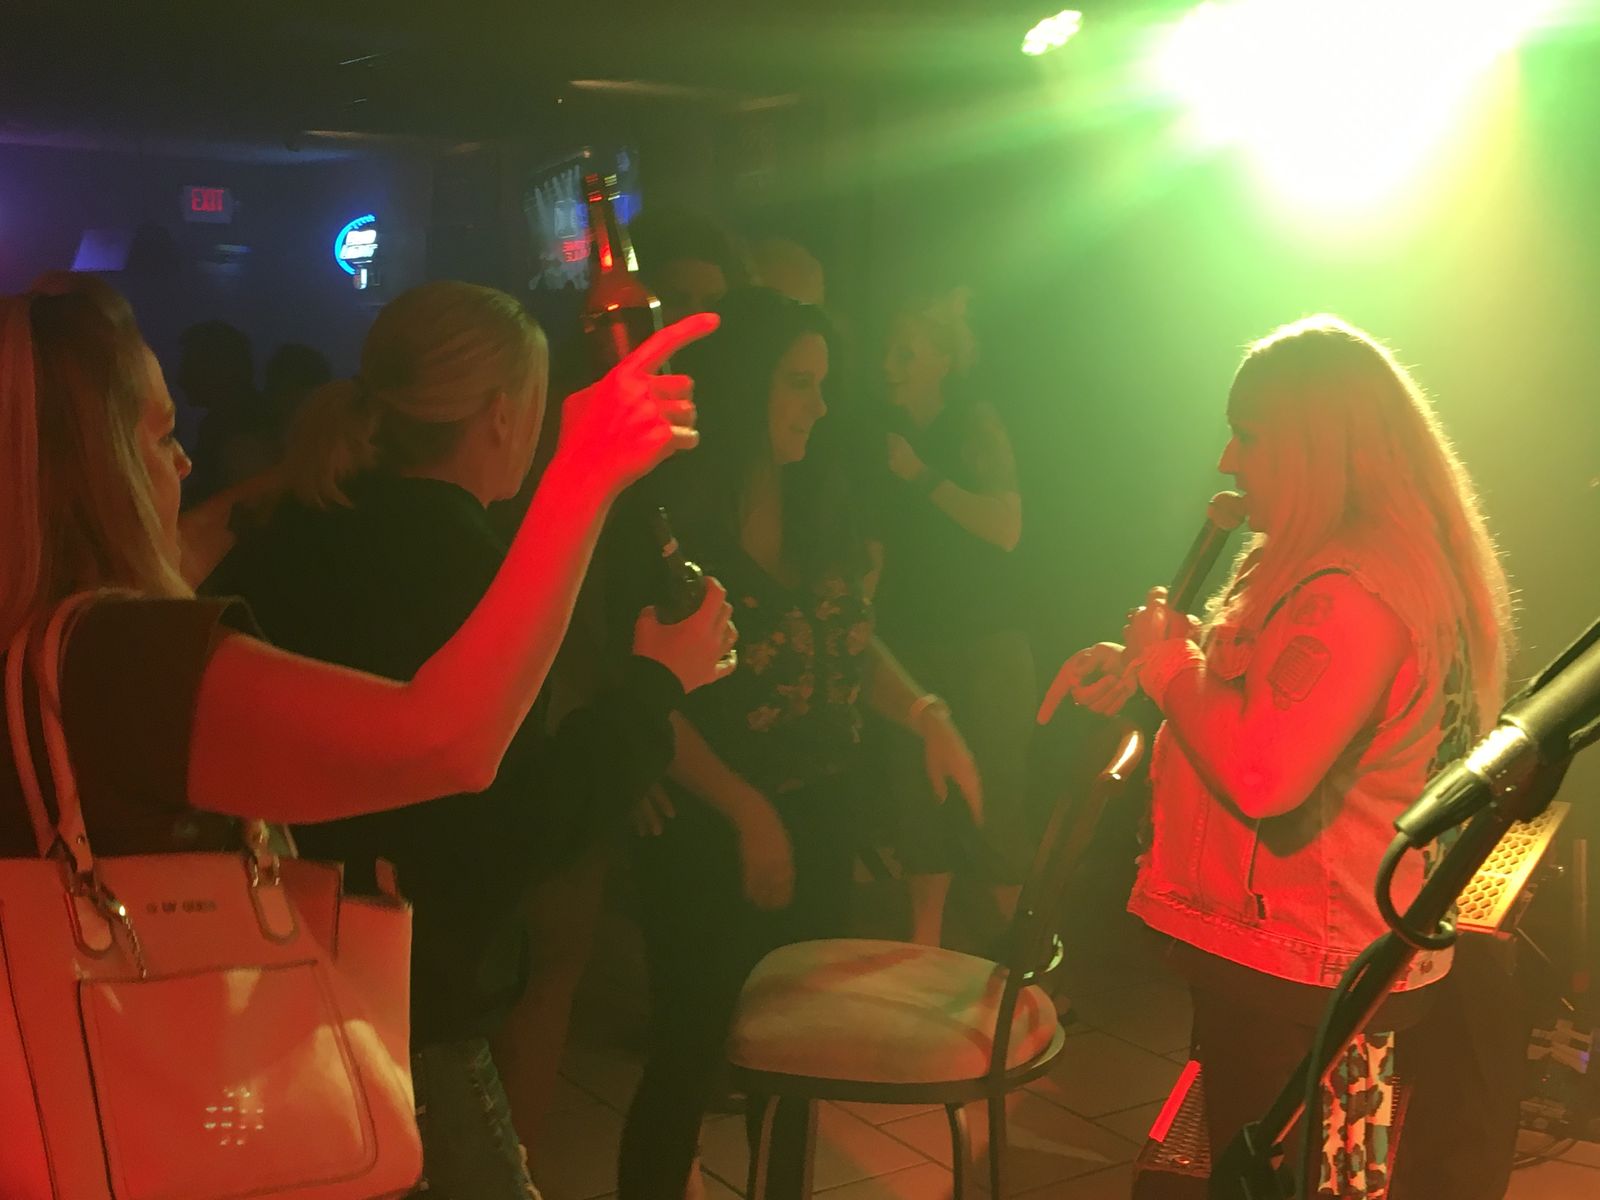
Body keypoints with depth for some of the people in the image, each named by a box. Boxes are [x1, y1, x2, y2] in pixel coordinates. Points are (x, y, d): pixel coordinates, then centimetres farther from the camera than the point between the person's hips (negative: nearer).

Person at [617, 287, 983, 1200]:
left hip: (821, 814, 5)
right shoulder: (671, 517, -14)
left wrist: (925, 713, -6)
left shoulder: (824, 500, 3)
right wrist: (745, 810, -19)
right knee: (693, 1049, 5)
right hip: (707, 827, -5)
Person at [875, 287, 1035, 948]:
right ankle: (923, 955, 18)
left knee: (989, 805, -6)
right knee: (917, 798, 7)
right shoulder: (893, 434, 12)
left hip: (983, 650, -5)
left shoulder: (976, 423, -4)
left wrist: (924, 476, -16)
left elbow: (1005, 527, -18)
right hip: (911, 645, 6)